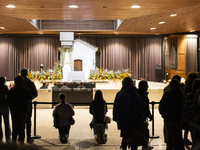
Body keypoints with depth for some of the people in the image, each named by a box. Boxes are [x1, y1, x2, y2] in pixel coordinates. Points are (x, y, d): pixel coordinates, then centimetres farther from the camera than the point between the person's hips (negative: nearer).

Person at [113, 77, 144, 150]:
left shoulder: (119, 94, 4)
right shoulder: (134, 93, -11)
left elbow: (115, 107, 9)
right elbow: (138, 107, -12)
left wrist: (116, 119, 16)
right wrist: (140, 119, -6)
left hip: (122, 121, 5)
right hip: (133, 121, -4)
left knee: (125, 137, 15)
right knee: (133, 138, 3)